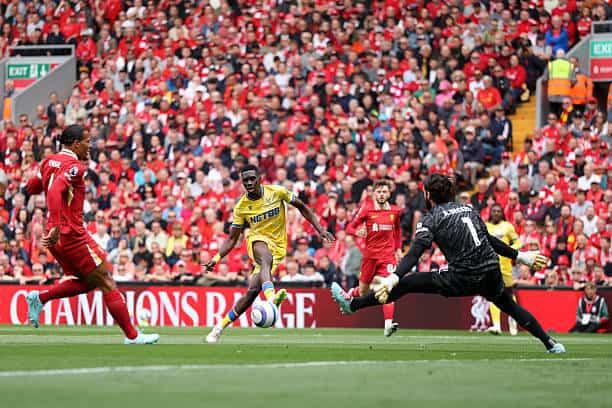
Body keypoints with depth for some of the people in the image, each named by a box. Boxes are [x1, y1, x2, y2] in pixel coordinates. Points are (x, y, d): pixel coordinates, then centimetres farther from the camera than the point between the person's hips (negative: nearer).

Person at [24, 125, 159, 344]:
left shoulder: (49, 162, 11)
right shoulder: (75, 166, -14)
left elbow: (31, 188, 22)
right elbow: (55, 192, -30)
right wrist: (56, 226, -34)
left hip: (57, 237, 9)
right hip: (73, 234, -9)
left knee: (83, 282, 21)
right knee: (107, 283, -1)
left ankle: (39, 298, 5)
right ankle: (132, 336, 2)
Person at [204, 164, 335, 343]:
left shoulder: (277, 192, -6)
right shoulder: (241, 207, -4)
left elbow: (302, 207, 7)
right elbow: (232, 239, 3)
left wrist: (320, 230, 1)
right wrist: (217, 258, -12)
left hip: (277, 247, 1)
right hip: (257, 240, -1)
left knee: (253, 290, -13)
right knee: (266, 259, -39)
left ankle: (222, 325, -1)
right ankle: (271, 296, -66)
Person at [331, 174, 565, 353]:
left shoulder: (431, 219, 0)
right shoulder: (468, 209, 18)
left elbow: (415, 252, -16)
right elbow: (491, 240, 25)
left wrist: (394, 278, -26)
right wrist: (519, 256, 38)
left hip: (462, 279, -6)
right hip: (491, 274, 6)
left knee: (405, 284, 2)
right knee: (509, 306, 31)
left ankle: (352, 304, 4)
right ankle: (550, 343, 31)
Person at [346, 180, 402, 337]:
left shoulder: (394, 211, 6)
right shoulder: (366, 209, -2)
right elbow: (350, 227, -1)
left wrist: (398, 249, 18)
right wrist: (357, 231, -23)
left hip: (388, 255, 1)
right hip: (370, 254, -1)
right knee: (363, 291, 10)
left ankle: (388, 324, -24)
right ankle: (350, 294, 45)